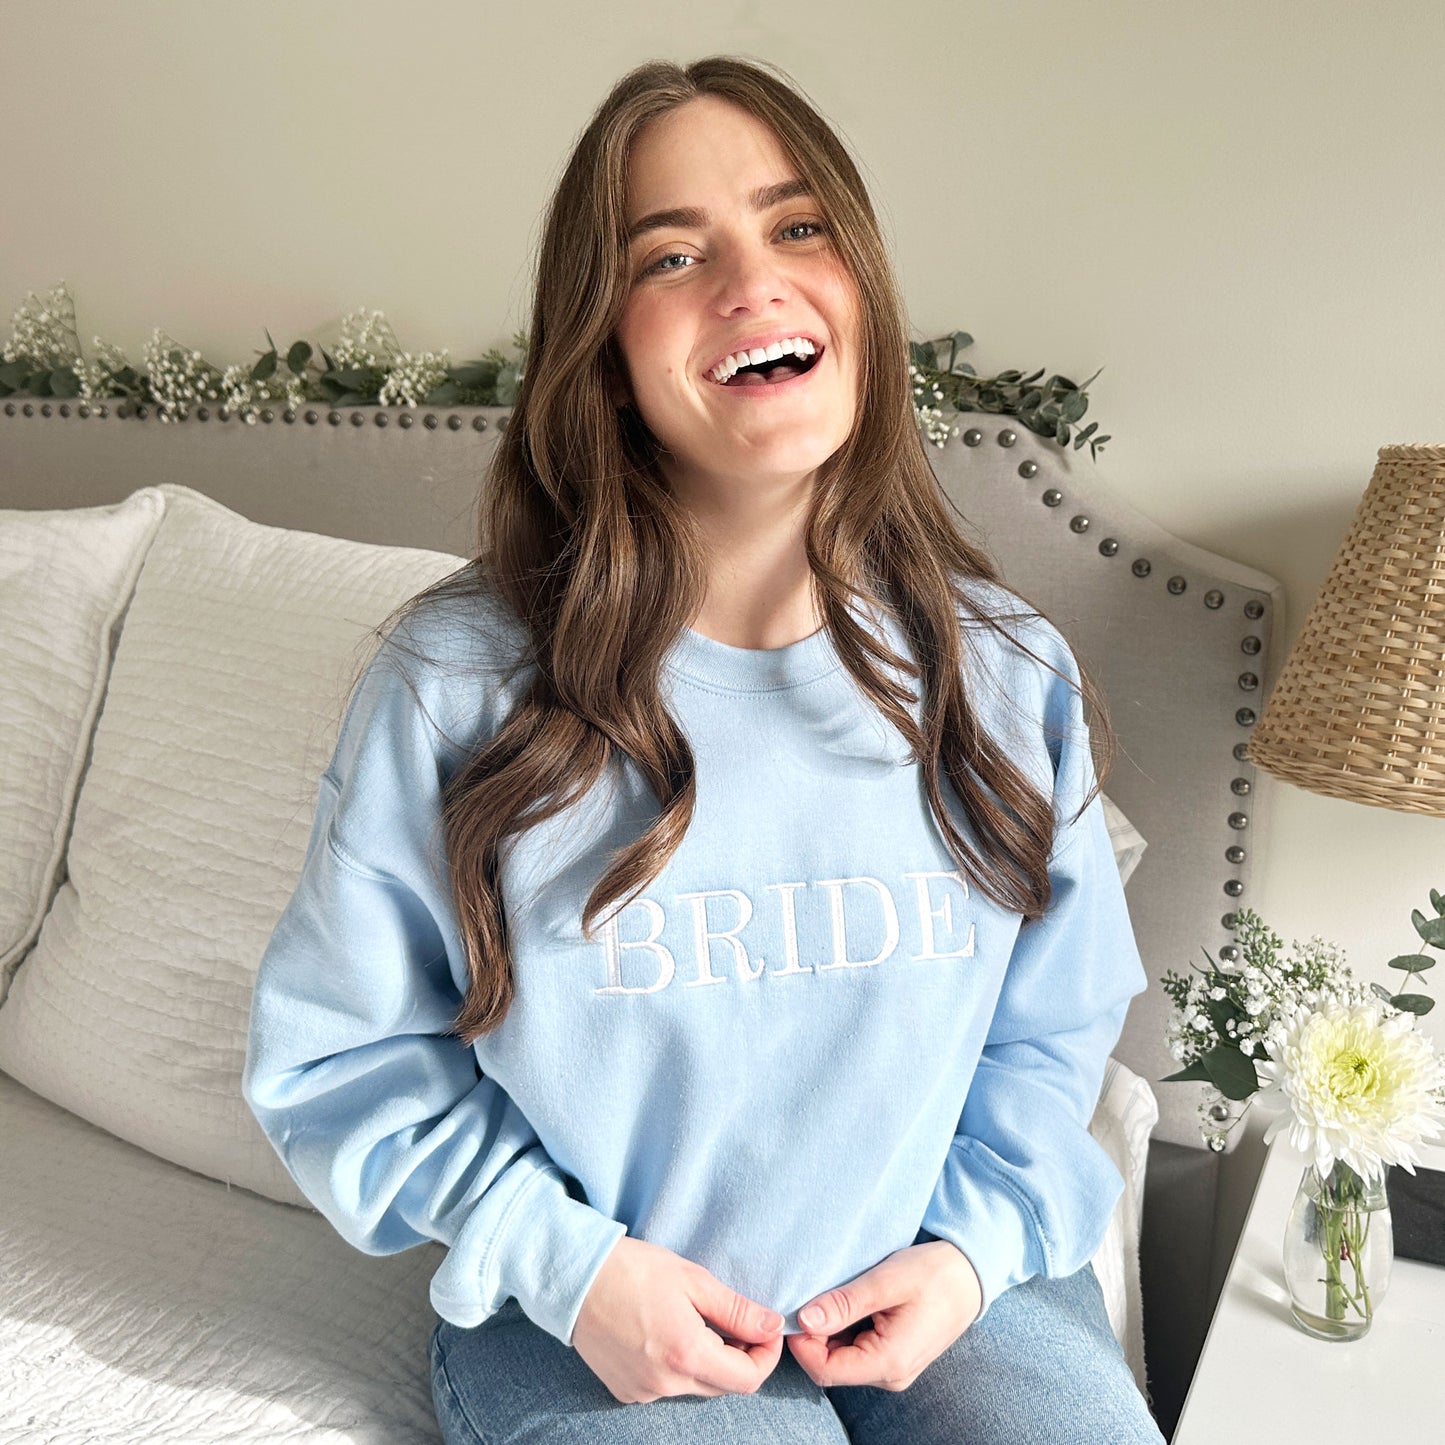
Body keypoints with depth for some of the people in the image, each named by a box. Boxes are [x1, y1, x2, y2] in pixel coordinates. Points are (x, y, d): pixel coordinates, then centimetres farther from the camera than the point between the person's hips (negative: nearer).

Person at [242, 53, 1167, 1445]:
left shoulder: (1008, 673, -6)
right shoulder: (454, 680, -14)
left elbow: (1049, 1037, 5)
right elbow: (335, 1053, -4)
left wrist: (973, 1248, -9)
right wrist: (565, 1264, -13)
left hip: (941, 1284, 3)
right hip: (585, 1317, -2)